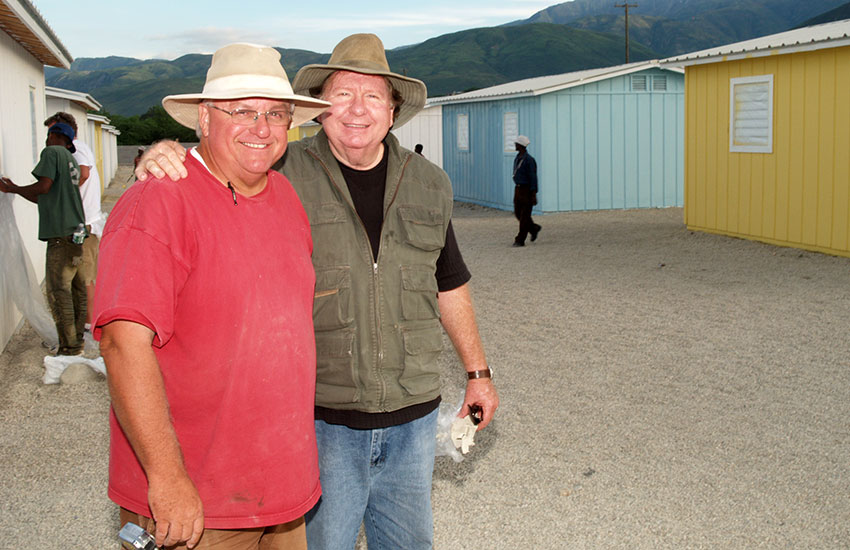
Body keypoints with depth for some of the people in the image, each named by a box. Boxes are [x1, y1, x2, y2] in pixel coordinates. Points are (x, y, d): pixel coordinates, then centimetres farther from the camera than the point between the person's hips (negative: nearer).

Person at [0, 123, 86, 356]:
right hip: (75, 231, 10)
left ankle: (70, 347, -8)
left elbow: (44, 187, -16)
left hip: (62, 233, -10)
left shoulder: (51, 152, -4)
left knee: (58, 289, -8)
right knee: (75, 286, 15)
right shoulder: (70, 159, 22)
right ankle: (78, 336, 22)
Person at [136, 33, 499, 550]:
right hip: (321, 417, -4)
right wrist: (160, 157, -29)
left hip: (412, 414, 4)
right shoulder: (284, 174, -8)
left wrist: (478, 371, 19)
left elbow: (451, 287, 15)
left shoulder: (428, 184, 5)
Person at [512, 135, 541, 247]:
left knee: (524, 216, -4)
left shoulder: (529, 160, -16)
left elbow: (533, 178, -17)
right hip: (518, 189, 9)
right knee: (518, 213, 10)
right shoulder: (517, 158, 11)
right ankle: (534, 229, 29)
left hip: (527, 190, -9)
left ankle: (520, 240, -1)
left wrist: (534, 195, -19)